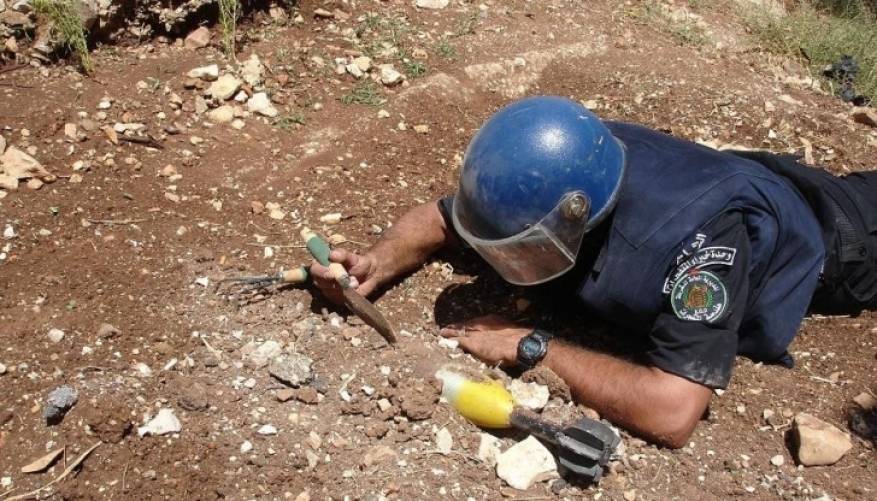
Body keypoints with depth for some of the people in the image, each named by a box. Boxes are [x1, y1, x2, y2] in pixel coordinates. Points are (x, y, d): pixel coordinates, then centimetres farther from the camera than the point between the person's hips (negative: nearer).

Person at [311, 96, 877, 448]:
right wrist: (378, 264, -37)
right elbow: (439, 217, -18)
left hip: (819, 235, -4)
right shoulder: (555, 178, -34)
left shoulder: (699, 234, -54)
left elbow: (672, 413, -59)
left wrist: (532, 347, -51)